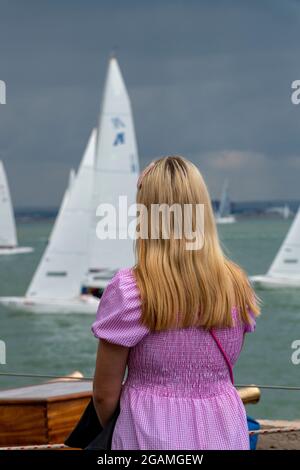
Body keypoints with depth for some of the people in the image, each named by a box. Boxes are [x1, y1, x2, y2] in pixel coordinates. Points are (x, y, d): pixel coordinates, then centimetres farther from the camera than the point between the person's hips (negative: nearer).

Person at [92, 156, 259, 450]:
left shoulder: (128, 290, -16)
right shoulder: (238, 286, -3)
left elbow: (105, 393, -8)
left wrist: (111, 431, 11)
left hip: (154, 437, -4)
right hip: (226, 435, 4)